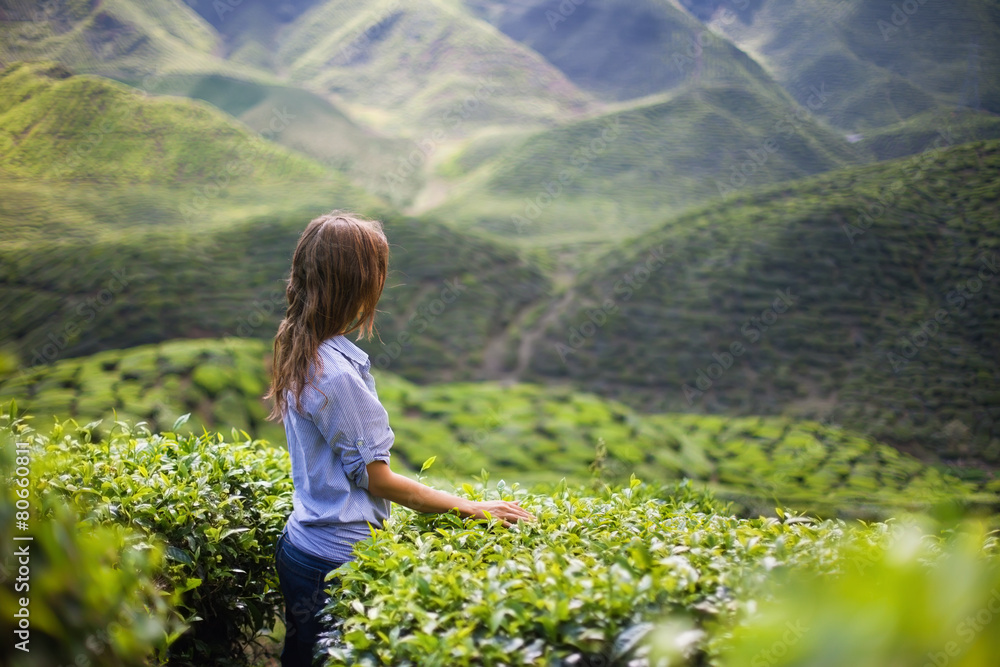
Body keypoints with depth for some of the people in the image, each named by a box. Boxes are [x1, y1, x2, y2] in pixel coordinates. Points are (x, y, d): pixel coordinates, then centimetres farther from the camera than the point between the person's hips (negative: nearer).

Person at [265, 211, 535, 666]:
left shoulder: (299, 353, 5)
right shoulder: (336, 374, -24)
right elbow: (375, 476, -17)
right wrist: (470, 508, -11)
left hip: (303, 541, 9)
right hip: (334, 561, -9)